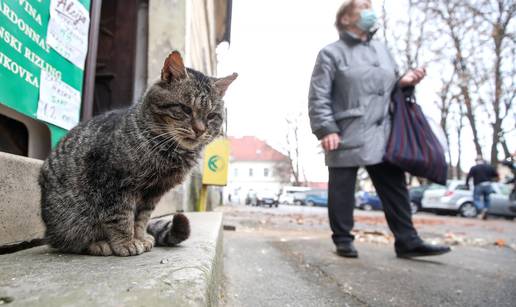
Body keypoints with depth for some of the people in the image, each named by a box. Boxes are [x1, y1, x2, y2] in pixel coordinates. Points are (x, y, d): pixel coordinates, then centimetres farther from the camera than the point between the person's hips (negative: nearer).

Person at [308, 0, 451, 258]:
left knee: (394, 188, 6)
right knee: (342, 191, 2)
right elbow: (318, 97, -6)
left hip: (381, 135, 6)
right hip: (345, 136, -6)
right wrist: (325, 129, -16)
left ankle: (407, 241, 14)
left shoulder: (381, 49, 21)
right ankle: (343, 241, 16)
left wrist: (404, 82, 4)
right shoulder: (331, 53, 1)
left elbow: (389, 86, 26)